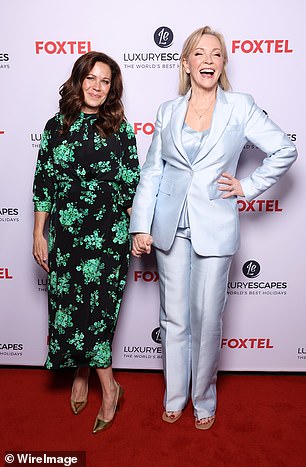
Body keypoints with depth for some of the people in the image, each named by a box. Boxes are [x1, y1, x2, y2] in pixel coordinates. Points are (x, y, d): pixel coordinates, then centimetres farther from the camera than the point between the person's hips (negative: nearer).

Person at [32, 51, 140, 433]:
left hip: (108, 234, -2)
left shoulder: (119, 128, 0)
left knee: (96, 306, -1)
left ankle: (95, 379, 23)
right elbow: (43, 183, 6)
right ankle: (86, 375, 32)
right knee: (68, 305, 9)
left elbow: (133, 184, 3)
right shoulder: (56, 126, 5)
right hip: (64, 233, 3)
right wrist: (39, 235, 4)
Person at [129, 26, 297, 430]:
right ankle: (174, 396, 32)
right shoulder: (168, 112, 7)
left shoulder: (240, 107, 0)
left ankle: (204, 398, 30)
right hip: (170, 227, 2)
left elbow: (284, 150, 4)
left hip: (214, 228, -2)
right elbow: (151, 172, 6)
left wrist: (247, 187, -2)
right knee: (173, 317, 11)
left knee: (207, 319, 6)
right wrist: (141, 227, 0)